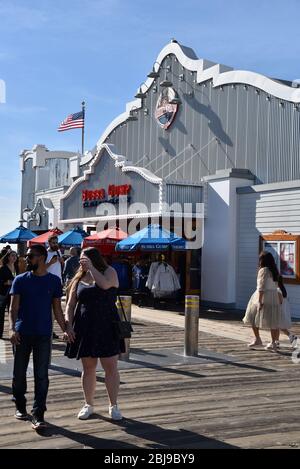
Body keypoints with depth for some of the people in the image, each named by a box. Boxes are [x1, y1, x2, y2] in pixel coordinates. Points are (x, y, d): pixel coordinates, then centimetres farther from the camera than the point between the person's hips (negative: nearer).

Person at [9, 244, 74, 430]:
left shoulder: (54, 281, 3)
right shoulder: (20, 280, 2)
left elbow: (57, 308, 7)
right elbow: (14, 307, -2)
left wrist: (65, 328, -4)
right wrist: (12, 328, -17)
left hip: (44, 335, 0)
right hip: (22, 334, 1)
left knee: (42, 375, -1)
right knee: (19, 373, 10)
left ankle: (38, 414, 4)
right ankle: (20, 406, 30)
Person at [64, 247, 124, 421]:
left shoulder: (109, 272, 0)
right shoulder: (79, 278, 10)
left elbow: (104, 284, -24)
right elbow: (70, 305, 9)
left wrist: (91, 267, -16)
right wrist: (68, 324, -4)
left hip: (107, 327, -3)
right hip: (84, 328, 3)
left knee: (111, 367, 0)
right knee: (88, 368, 10)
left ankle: (114, 405, 12)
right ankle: (89, 405, 23)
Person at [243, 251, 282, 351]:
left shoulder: (263, 270, -13)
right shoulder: (274, 271, 11)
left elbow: (261, 287, -18)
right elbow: (276, 285, 15)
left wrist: (259, 301, -19)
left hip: (263, 297, -7)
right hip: (274, 298, 7)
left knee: (252, 317, 9)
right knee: (273, 321, 7)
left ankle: (257, 339, 11)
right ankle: (273, 343, 8)